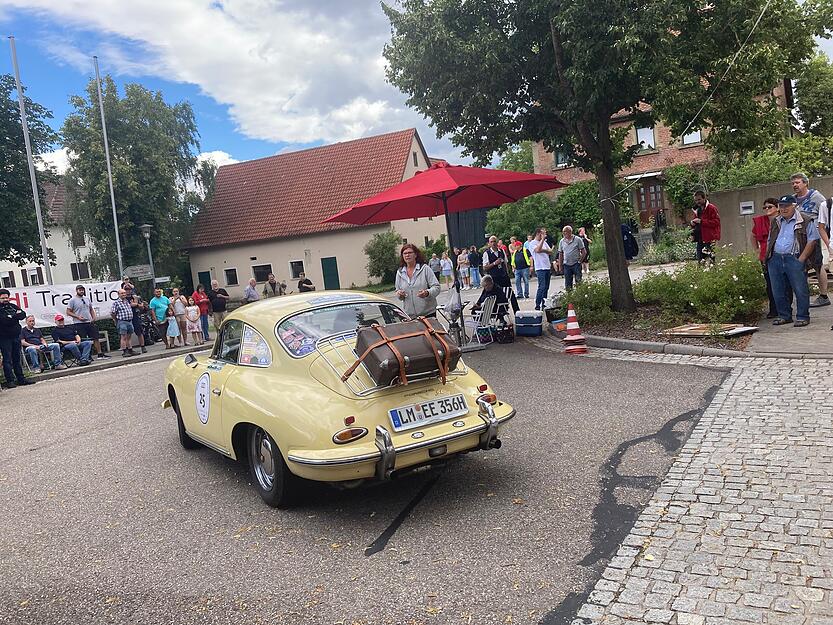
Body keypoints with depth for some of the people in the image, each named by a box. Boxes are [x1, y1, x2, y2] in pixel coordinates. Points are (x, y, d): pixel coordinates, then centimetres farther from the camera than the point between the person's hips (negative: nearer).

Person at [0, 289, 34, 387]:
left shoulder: (13, 306, 12)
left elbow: (23, 315, 0)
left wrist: (11, 317, -13)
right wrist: (16, 316, -10)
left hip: (16, 336, 5)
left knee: (17, 359, 12)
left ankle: (21, 379, 17)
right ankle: (10, 381, -2)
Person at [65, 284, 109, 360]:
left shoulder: (87, 299, 14)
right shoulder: (73, 300, -4)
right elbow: (68, 312, -6)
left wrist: (93, 317, 5)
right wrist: (78, 317, -16)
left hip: (90, 322, 6)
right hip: (79, 324, -6)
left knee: (96, 338, 6)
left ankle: (100, 354, 12)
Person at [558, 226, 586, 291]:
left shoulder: (577, 240, -2)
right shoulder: (562, 241, 9)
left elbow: (584, 252, 0)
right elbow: (560, 254, 14)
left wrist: (580, 261, -8)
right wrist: (560, 265, 8)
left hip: (576, 264, -3)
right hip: (566, 265, 3)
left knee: (578, 282, -4)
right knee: (568, 284, 4)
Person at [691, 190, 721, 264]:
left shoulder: (711, 208, -5)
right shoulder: (697, 210, 20)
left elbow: (716, 222, -15)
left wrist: (701, 221, -19)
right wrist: (693, 223, 7)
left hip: (710, 239, -8)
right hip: (700, 239, 8)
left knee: (709, 259, -14)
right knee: (700, 260, 7)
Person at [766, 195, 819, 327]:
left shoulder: (805, 222, 1)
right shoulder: (776, 222, 18)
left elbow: (812, 240, -4)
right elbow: (769, 241, 23)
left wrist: (801, 259, -12)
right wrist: (768, 257, 11)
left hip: (794, 259, -5)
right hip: (775, 259, 5)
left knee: (800, 290, -4)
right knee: (778, 291, 8)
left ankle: (802, 317, 6)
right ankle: (784, 315, 19)